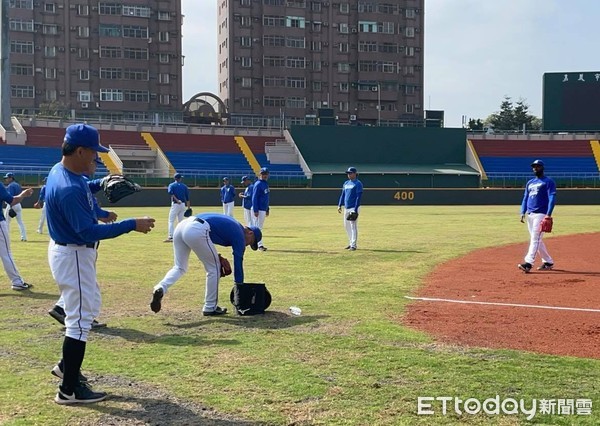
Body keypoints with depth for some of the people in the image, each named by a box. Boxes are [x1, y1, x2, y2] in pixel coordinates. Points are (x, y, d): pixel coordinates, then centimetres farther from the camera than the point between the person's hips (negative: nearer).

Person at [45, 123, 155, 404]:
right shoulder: (69, 189, -30)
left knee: (89, 307, 24)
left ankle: (67, 365, 37)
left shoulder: (61, 170, 2)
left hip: (70, 251, 11)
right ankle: (69, 390, 7)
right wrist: (132, 225, -29)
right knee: (80, 319, -2)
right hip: (73, 256, -11)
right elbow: (89, 232, -30)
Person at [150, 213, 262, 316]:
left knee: (179, 268, 20)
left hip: (182, 225, 8)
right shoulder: (239, 234, 9)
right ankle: (210, 308, 17)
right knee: (214, 268, 9)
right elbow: (238, 263, 8)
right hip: (197, 231, -8)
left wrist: (216, 255, 21)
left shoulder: (233, 225, 31)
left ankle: (160, 288, -6)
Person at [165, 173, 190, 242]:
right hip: (183, 205, 4)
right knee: (180, 221, 13)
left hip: (175, 205, -4)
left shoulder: (172, 185, 3)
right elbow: (187, 198, 7)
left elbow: (170, 192, -19)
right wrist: (188, 208, 11)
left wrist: (177, 200, -23)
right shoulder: (184, 186, 11)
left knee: (171, 221, -2)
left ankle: (171, 237, -13)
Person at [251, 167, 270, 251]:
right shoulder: (258, 184, -13)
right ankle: (260, 245, -3)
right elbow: (254, 198, -16)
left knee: (259, 227, 12)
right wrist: (255, 210, -21)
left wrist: (267, 209, 20)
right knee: (258, 227, -5)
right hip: (259, 209, -9)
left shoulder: (266, 184, 14)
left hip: (264, 209, 9)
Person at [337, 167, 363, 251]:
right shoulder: (346, 183, 15)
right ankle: (351, 243, 23)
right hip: (346, 208, 8)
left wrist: (356, 209, -20)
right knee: (346, 225, 12)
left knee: (353, 226, -8)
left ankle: (353, 245, -5)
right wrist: (339, 205, 7)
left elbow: (359, 197, -14)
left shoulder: (358, 184, -8)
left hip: (353, 208, -8)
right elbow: (342, 195, 18)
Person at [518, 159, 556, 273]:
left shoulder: (548, 182, -2)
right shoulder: (530, 183, 19)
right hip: (530, 214, 8)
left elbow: (552, 198, -11)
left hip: (541, 214, -8)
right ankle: (548, 262, 21)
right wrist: (523, 213, 7)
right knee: (536, 240, 10)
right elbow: (525, 198, 19)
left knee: (535, 239, -15)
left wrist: (548, 214, -21)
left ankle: (528, 263, -23)